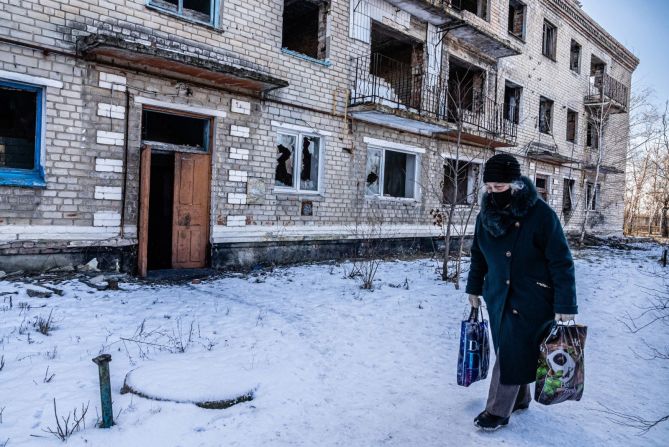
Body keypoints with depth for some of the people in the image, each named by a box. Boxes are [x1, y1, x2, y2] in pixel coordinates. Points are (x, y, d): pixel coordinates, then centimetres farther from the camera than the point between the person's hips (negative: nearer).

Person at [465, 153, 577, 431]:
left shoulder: (540, 214, -18)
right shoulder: (486, 215, -1)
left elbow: (561, 262, -16)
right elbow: (478, 256, 13)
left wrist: (565, 305, -17)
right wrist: (474, 288, 18)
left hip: (533, 299, -5)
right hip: (498, 296, 6)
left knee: (512, 353, -4)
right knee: (508, 351, 15)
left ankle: (498, 411, 10)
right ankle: (520, 398, 34)